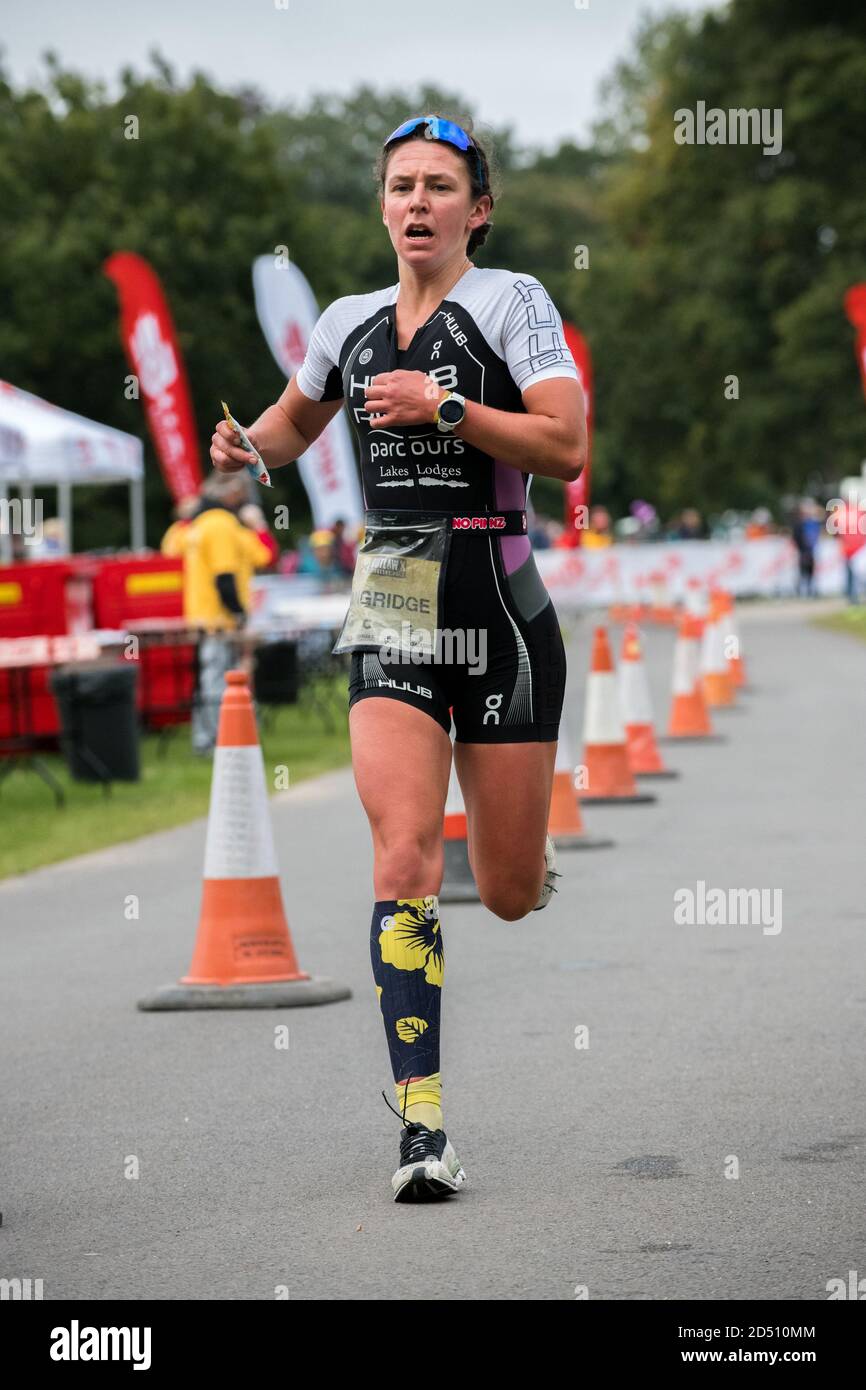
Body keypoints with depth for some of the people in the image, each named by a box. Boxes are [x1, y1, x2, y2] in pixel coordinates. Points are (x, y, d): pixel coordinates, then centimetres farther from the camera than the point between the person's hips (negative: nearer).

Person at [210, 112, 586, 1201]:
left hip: (502, 614, -2)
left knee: (509, 896, 6)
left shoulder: (510, 300, -2)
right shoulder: (350, 322, 11)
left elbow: (568, 447, -12)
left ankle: (533, 854, 47)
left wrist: (446, 407, -18)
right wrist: (246, 446, 9)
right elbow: (296, 420, 30)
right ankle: (423, 1129, -15)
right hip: (391, 614, 2)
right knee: (404, 861, -16)